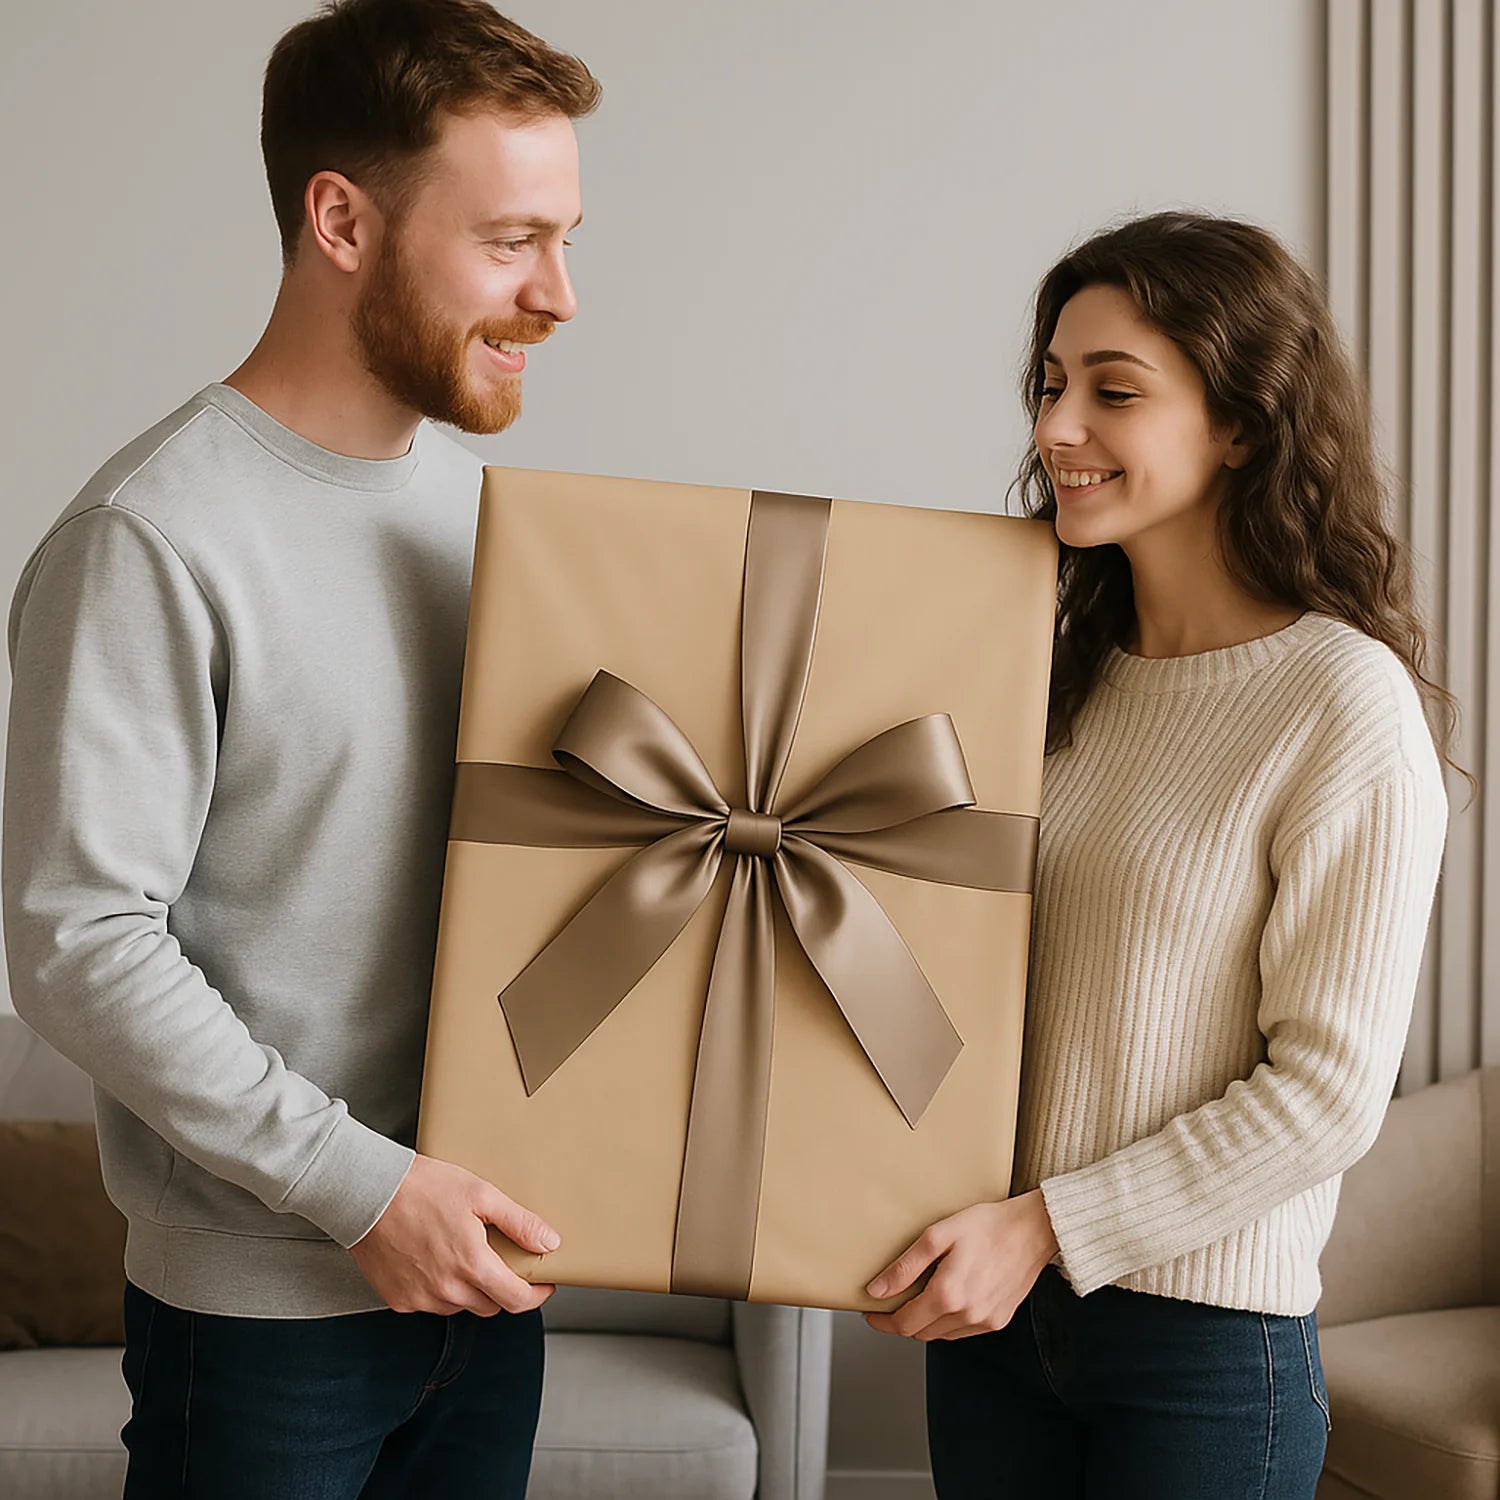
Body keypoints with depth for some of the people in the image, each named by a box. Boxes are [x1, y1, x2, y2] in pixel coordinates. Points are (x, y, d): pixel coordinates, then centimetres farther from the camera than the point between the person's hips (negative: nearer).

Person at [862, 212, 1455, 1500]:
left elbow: (1329, 1091, -15)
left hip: (1204, 1343, -5)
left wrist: (1046, 1226, -15)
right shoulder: (1058, 675, 5)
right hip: (995, 1305, 5)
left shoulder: (1347, 702, -14)